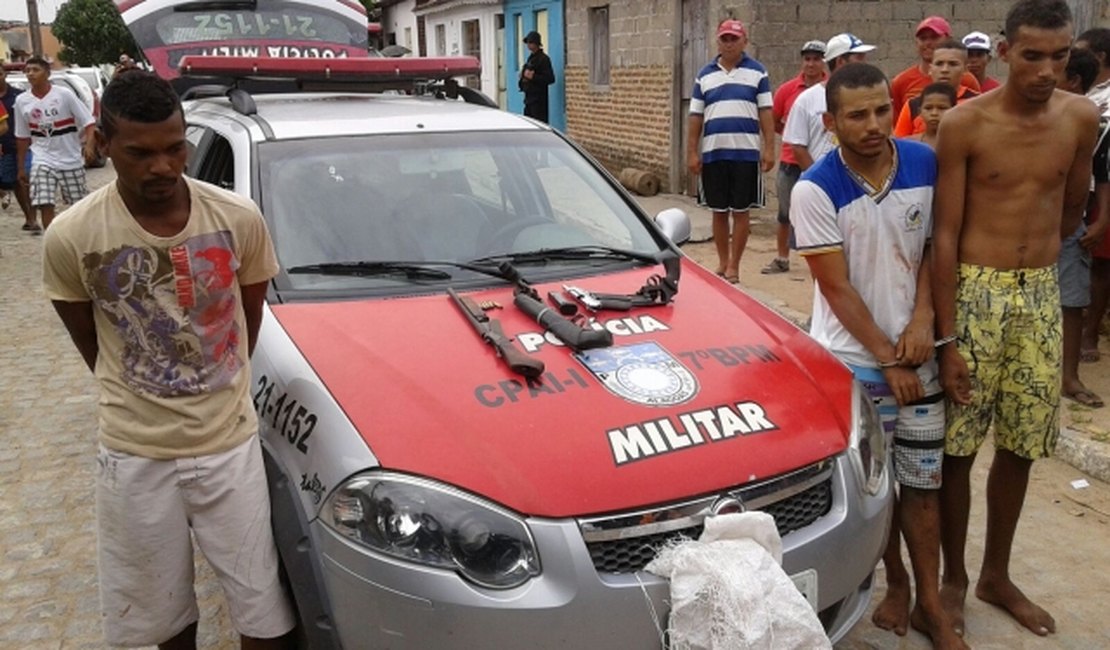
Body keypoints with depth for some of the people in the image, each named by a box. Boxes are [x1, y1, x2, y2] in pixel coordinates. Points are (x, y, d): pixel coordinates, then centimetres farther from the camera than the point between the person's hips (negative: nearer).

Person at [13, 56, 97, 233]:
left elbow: (89, 122, -9)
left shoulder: (64, 94, -9)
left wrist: (89, 145, -26)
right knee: (44, 204, -13)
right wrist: (21, 167, 11)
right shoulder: (21, 101, 1)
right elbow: (23, 137, 10)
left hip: (70, 159, -2)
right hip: (42, 160, 2)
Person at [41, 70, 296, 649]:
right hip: (134, 454, 0)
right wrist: (141, 397, 10)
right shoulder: (71, 237, -13)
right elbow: (89, 341, 3)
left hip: (230, 442, 0)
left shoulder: (238, 218, -11)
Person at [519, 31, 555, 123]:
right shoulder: (531, 58, 18)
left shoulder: (543, 59, -9)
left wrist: (533, 77, -23)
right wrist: (523, 76, 6)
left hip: (538, 99, -9)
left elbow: (550, 78, -17)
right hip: (529, 98, 9)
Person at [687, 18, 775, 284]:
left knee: (741, 211, 1)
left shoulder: (757, 72, 4)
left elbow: (766, 112, 1)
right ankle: (722, 263, 20)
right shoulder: (704, 75, 10)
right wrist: (692, 152, 2)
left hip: (746, 153, -2)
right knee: (718, 211, 8)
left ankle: (734, 266, 8)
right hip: (713, 153, 2)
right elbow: (696, 117, 8)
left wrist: (769, 148, -7)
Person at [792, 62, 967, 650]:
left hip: (917, 351, 3)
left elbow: (933, 246, 6)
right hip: (853, 360, -3)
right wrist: (886, 357, -11)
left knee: (921, 483, 9)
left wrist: (922, 320, -8)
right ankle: (896, 585, 30)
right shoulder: (815, 191, -15)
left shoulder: (925, 164, -4)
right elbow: (837, 288, -13)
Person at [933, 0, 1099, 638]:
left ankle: (997, 575, 31)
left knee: (1019, 445, 13)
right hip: (973, 293, -4)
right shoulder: (964, 123, -10)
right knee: (959, 447, 3)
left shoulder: (1082, 118, 1)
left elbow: (1071, 212, 16)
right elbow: (946, 235, -12)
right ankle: (953, 578, 22)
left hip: (1042, 296, 4)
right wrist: (947, 339, -14)